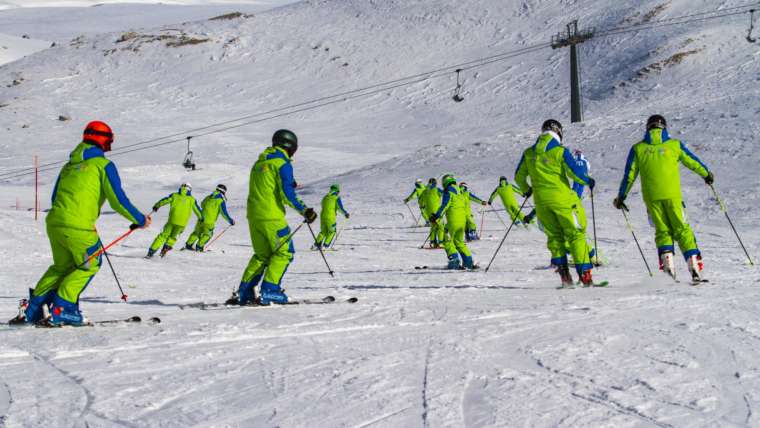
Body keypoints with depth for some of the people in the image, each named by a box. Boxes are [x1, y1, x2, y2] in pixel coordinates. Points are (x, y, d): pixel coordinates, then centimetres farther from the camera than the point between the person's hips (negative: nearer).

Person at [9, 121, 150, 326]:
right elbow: (118, 200, -6)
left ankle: (32, 309, 16)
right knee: (89, 265, 11)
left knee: (62, 266, 23)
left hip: (54, 222, 7)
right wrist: (140, 220, 4)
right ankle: (61, 310, 1)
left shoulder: (69, 165, 20)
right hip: (79, 226, -7)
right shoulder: (103, 165, 0)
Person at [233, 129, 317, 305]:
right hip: (272, 216, -8)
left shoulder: (259, 163, 19)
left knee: (262, 254, 15)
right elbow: (287, 194, -15)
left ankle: (245, 292, 7)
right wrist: (304, 211, -11)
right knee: (284, 252, -1)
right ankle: (270, 289, -11)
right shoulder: (283, 164, -6)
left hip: (253, 215, 8)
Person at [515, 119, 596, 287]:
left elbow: (519, 177, 11)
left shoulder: (528, 153, 6)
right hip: (562, 198, -4)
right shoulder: (560, 151, -8)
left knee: (554, 236, 15)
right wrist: (588, 181, 7)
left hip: (541, 200, 4)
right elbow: (574, 172, -12)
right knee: (576, 234, 4)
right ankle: (585, 275, 0)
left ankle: (563, 273, 4)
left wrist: (526, 189, 30)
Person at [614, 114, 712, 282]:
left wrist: (621, 196, 16)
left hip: (651, 197, 1)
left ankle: (667, 263, -5)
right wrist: (706, 174, 33)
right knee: (682, 230, 6)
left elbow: (629, 175, 7)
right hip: (672, 195, -1)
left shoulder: (638, 148, 6)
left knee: (662, 231, 11)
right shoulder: (674, 145, 5)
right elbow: (692, 161, 16)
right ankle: (694, 264, -3)